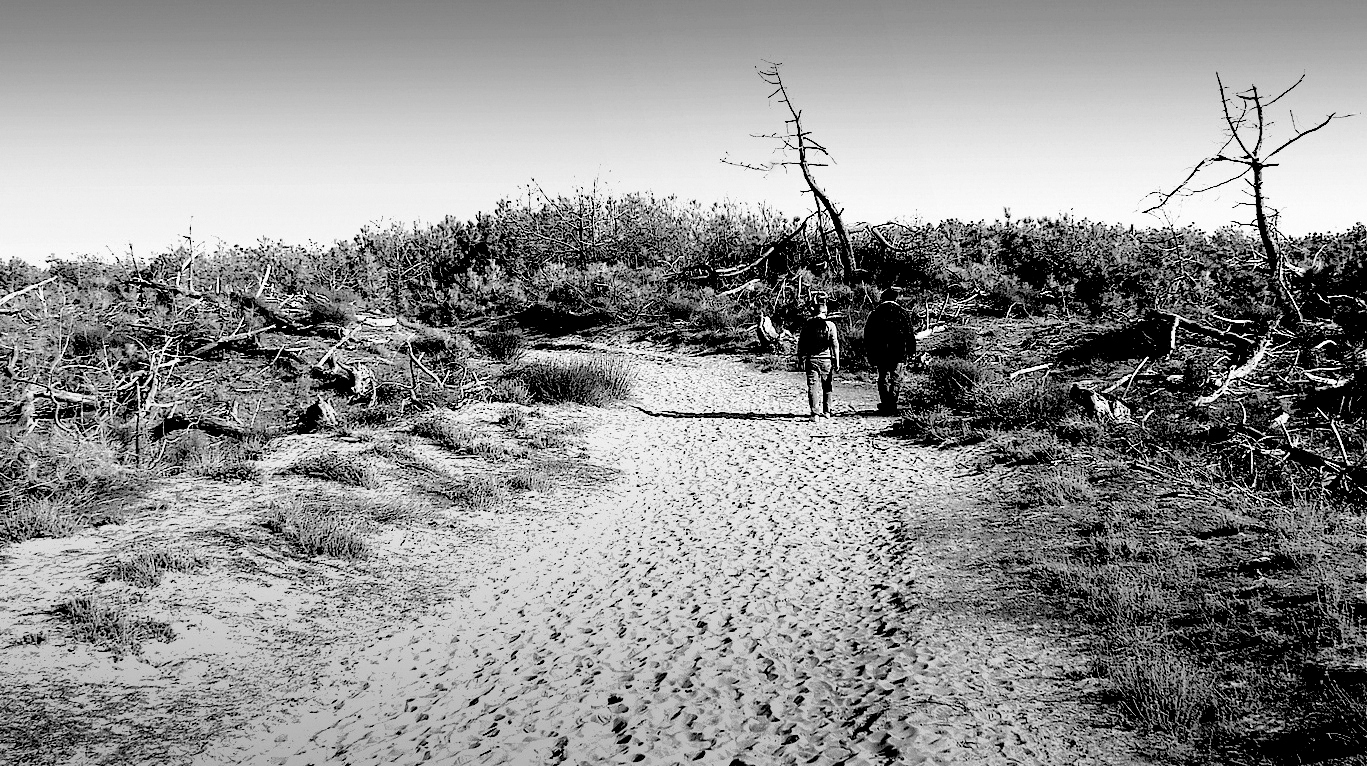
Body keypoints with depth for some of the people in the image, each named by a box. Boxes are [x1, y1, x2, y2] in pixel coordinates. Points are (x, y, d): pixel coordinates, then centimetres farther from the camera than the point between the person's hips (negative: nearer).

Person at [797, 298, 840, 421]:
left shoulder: (807, 324, 0)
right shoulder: (830, 325, -4)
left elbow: (801, 343, 1)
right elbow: (835, 344, -4)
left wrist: (802, 359, 6)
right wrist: (837, 361, 1)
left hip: (811, 359, 0)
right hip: (826, 359, 0)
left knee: (813, 386, -1)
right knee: (826, 386, 16)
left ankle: (815, 413, -11)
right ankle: (826, 411, 23)